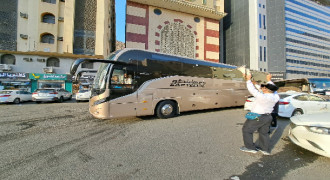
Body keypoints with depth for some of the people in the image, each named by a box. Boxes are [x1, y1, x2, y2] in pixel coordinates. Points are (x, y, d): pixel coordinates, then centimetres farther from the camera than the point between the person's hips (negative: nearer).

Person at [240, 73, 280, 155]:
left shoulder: (263, 97, -28)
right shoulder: (276, 97, -4)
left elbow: (252, 90, -23)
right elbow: (273, 89, 15)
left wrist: (248, 79, -14)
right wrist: (269, 80, 23)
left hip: (257, 117, -8)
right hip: (268, 117, 8)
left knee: (246, 130, 6)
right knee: (264, 133, 19)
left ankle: (250, 147, 12)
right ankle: (265, 149, 28)